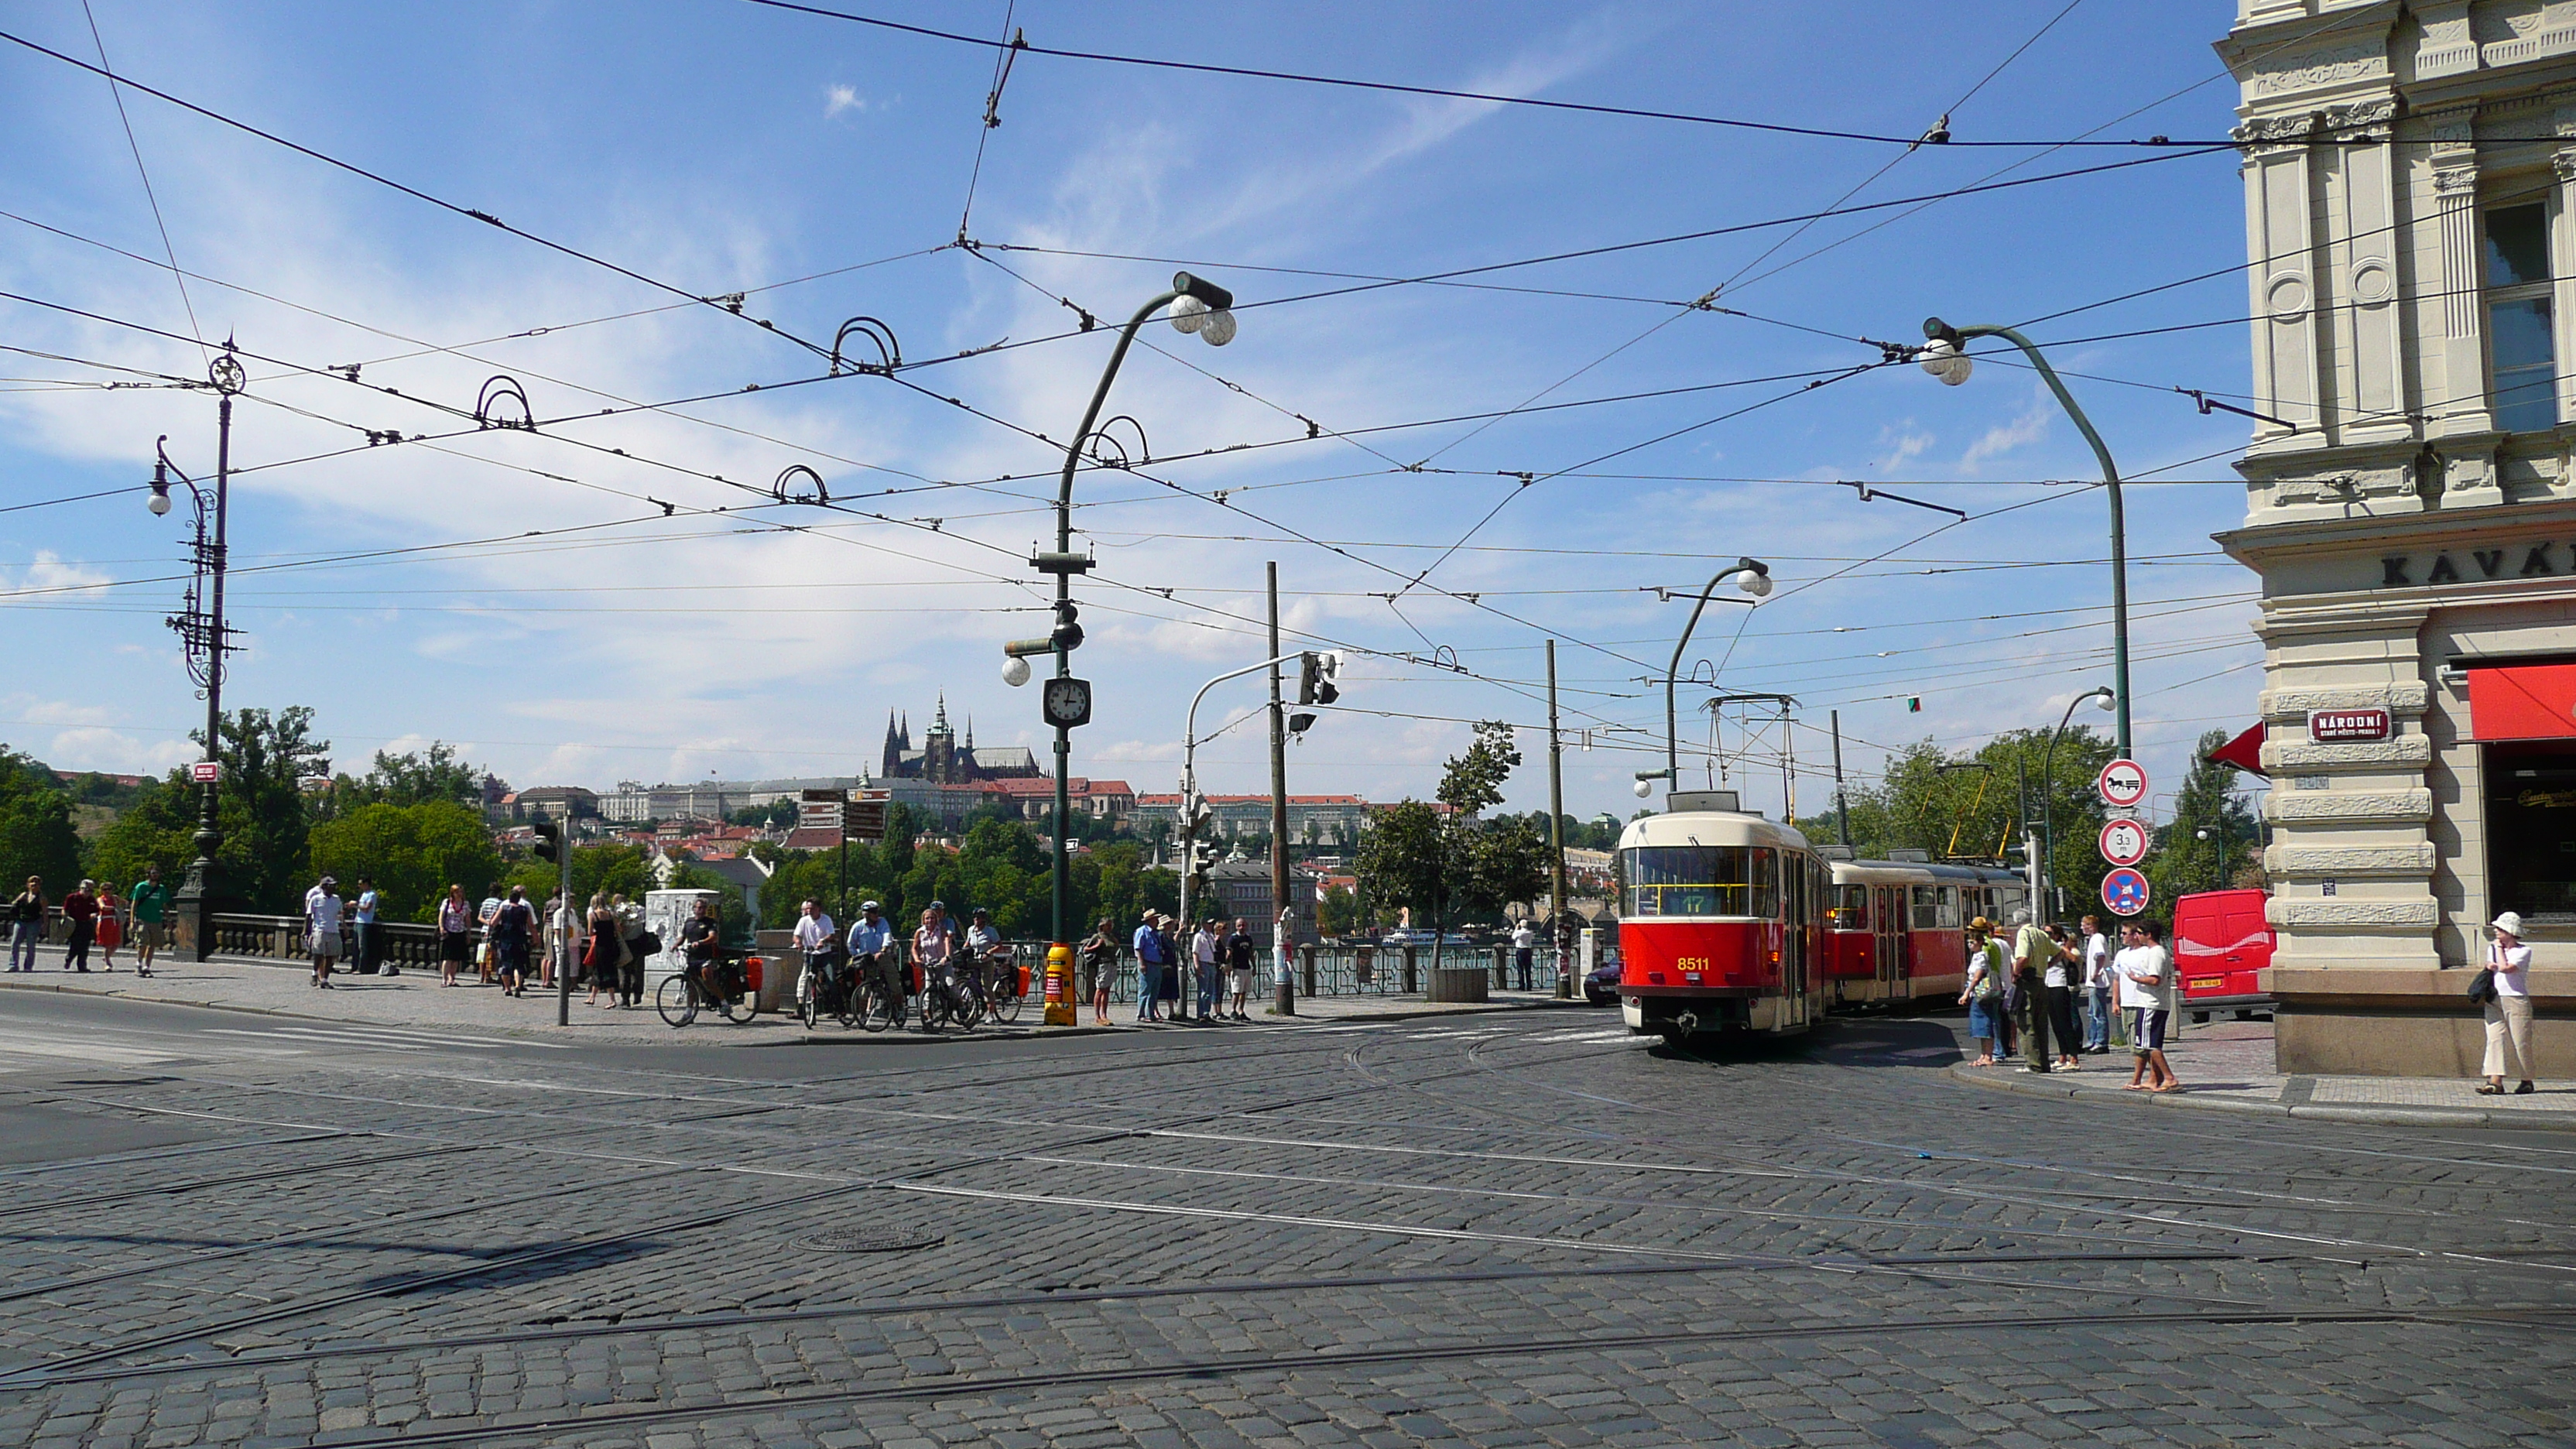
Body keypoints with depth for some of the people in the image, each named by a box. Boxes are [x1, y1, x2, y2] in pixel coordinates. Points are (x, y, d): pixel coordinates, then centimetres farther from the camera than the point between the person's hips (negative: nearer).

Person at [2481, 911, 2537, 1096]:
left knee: (2520, 1041, 0)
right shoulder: (2492, 947, 15)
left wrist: (2500, 948, -6)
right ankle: (2495, 1081, -14)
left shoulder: (2524, 951, -3)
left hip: (2516, 1000, -4)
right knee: (2495, 1038, -7)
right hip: (2494, 1000, 4)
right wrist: (2489, 966, 0)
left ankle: (2526, 1081, 14)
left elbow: (2506, 968, -17)